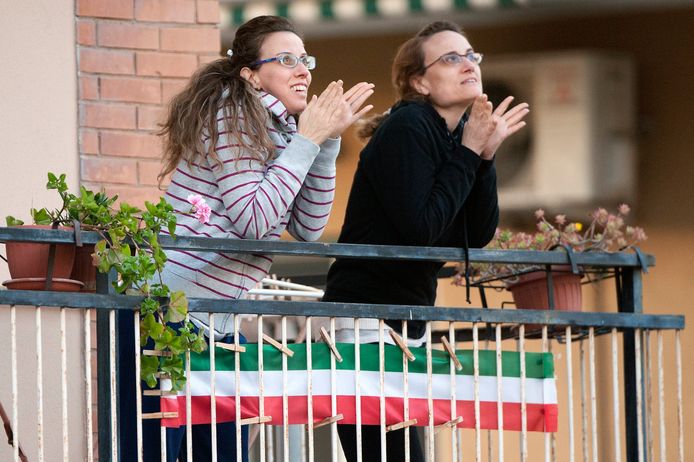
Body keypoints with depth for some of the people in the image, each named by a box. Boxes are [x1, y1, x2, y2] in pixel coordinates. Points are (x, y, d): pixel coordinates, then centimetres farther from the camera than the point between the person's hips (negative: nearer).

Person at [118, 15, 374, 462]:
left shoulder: (277, 127, 16)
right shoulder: (235, 113, -10)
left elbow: (309, 228, 11)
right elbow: (253, 221, -18)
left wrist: (328, 142, 3)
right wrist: (307, 141, -12)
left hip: (216, 324, 10)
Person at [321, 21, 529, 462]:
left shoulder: (457, 135, 11)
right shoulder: (407, 128, -13)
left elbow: (477, 238, 7)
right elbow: (420, 228, -22)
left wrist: (485, 157, -3)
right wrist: (469, 154, -15)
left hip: (407, 322, 9)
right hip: (365, 324, -9)